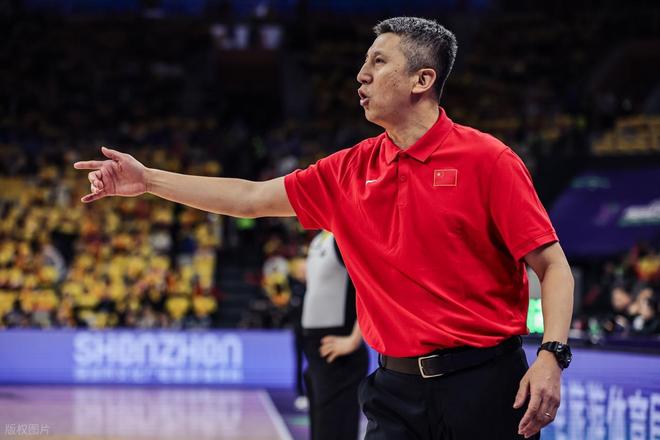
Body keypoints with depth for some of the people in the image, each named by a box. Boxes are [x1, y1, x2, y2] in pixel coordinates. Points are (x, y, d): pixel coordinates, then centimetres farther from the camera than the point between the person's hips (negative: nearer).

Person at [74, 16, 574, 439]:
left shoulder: (486, 159, -6)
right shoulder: (350, 171, 9)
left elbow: (552, 265, -7)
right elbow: (252, 198, 16)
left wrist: (551, 356, -20)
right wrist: (148, 180, 16)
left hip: (483, 382, -5)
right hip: (397, 390, 5)